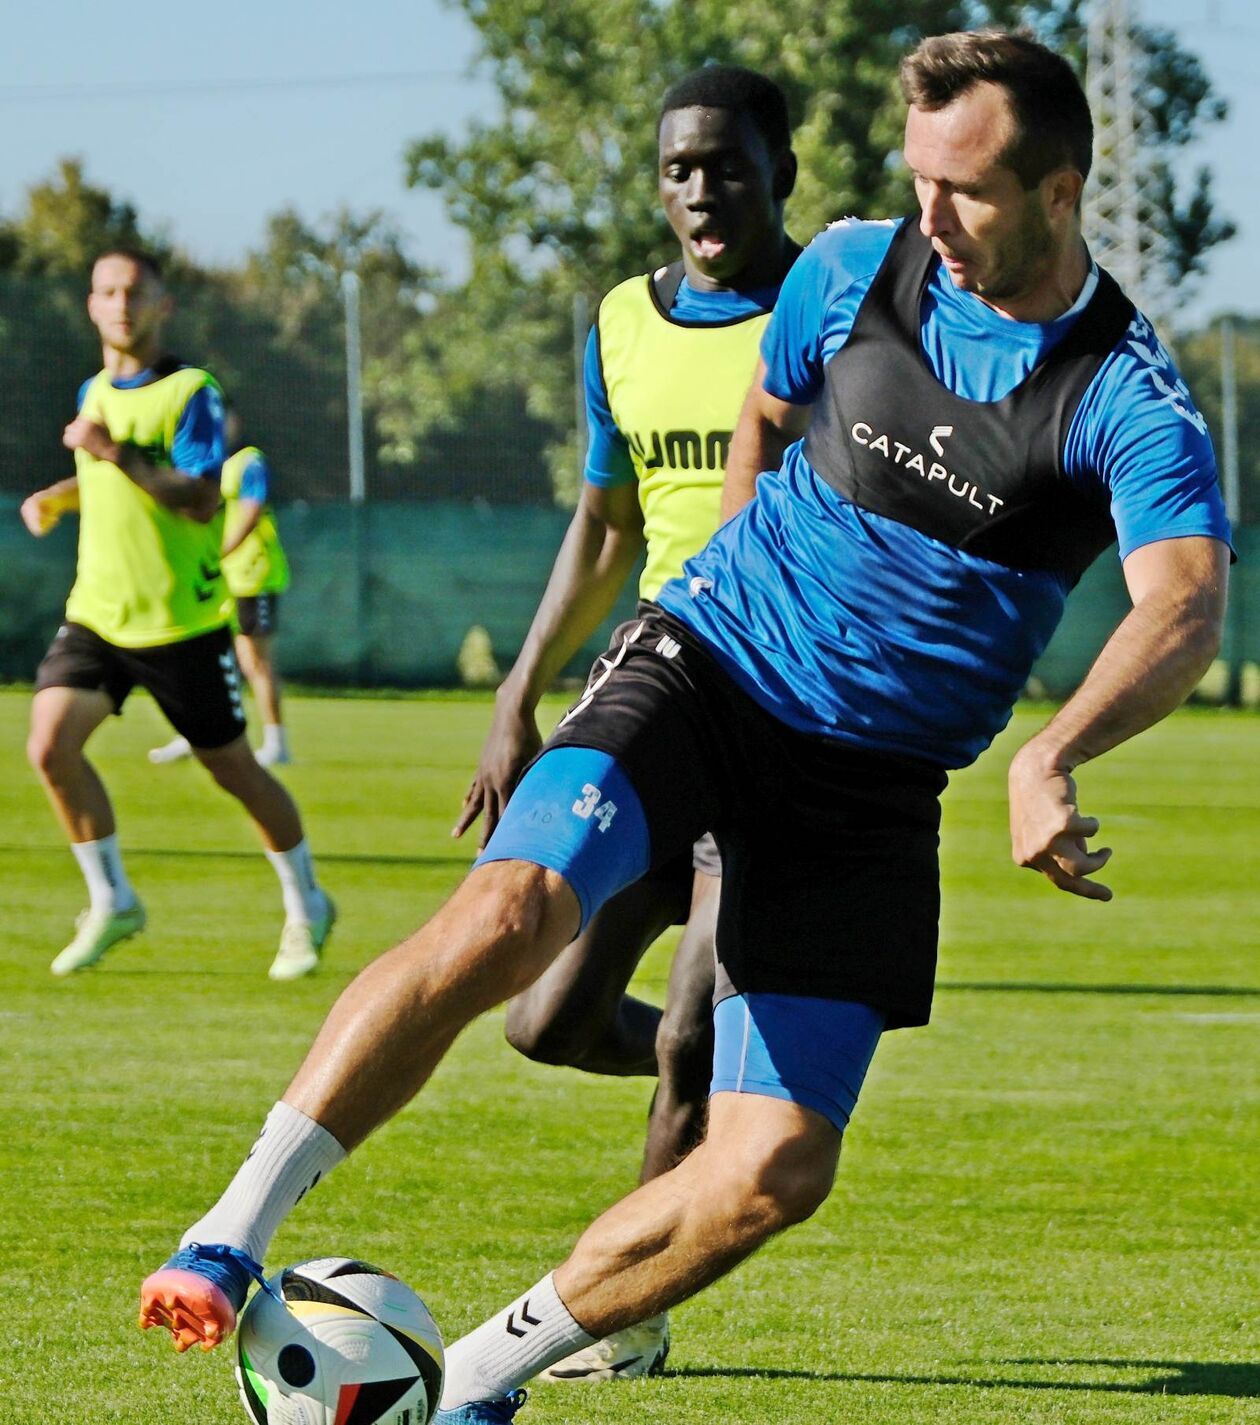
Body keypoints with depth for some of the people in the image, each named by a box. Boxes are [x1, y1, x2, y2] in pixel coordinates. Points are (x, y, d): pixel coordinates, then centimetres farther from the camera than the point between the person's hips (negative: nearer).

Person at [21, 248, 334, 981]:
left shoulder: (192, 393, -11)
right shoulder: (95, 392, 10)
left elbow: (201, 501, -23)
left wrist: (118, 455, -32)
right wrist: (57, 497, 11)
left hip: (181, 619, -5)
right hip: (97, 611, 6)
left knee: (233, 768, 4)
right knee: (50, 745, -13)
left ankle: (306, 906, 24)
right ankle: (112, 902, 2)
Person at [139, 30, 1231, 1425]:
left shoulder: (1127, 399, -14)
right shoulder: (852, 271, -2)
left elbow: (1186, 605, -32)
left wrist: (1049, 758, -48)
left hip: (873, 784, 0)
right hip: (709, 669, 0)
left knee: (773, 1172, -8)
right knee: (509, 911, -29)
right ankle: (228, 1238, -25)